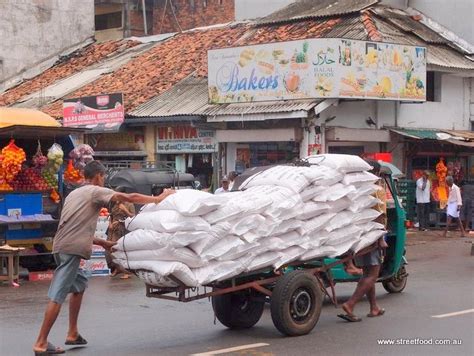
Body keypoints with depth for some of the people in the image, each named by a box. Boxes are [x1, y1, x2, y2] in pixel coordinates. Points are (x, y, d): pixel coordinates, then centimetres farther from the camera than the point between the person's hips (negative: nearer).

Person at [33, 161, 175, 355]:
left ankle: (72, 334, 23)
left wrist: (102, 242, 25)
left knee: (79, 284, 23)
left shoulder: (74, 193, 26)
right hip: (71, 249, -9)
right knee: (57, 296, -9)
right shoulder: (96, 191, 1)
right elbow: (130, 198, -5)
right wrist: (159, 199, 3)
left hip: (62, 246, 9)